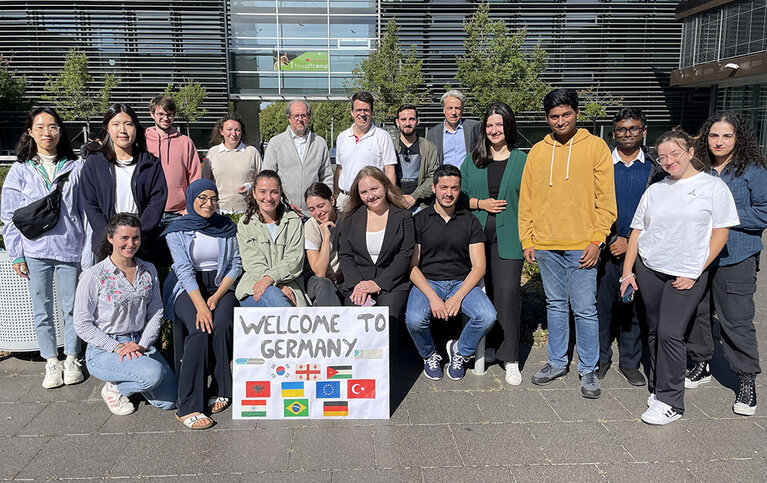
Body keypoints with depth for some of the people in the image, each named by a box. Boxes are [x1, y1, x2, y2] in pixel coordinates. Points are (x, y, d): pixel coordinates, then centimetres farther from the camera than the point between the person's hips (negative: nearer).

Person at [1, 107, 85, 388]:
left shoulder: (75, 169, 5)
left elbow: (86, 210, 7)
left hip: (69, 249, 0)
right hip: (35, 251, 1)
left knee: (72, 308, 6)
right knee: (42, 311, 8)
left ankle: (71, 359, 21)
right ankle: (51, 362, 21)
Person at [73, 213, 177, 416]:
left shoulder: (149, 271, 4)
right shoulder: (94, 276, -10)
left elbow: (156, 313, 6)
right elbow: (82, 325, -9)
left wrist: (142, 344, -9)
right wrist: (117, 347, -17)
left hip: (140, 343, 5)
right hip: (103, 349, -5)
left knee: (169, 400, -6)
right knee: (153, 373, -32)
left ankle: (132, 380, 23)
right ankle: (114, 389, 1)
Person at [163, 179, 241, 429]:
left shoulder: (227, 227, 10)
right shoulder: (177, 230, 3)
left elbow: (236, 264, 6)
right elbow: (184, 270, -7)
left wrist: (216, 297, -9)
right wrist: (200, 305, -21)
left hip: (221, 287, 2)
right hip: (187, 289, -2)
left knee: (222, 326, -30)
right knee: (200, 330, -30)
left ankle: (220, 391, -16)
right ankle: (188, 407, -29)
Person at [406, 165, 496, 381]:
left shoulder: (470, 221, 6)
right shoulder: (419, 220, 1)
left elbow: (479, 266, 1)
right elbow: (412, 267, -3)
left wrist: (458, 297, -14)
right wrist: (432, 297, -17)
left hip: (462, 283, 2)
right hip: (427, 282, -1)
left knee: (487, 317, -25)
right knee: (414, 320, -30)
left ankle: (460, 351, 7)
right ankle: (429, 355, 5)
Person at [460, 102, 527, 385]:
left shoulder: (521, 160, 5)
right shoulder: (473, 160, 11)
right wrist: (480, 203, -6)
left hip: (507, 237, -2)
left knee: (507, 293, -8)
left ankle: (510, 359, 0)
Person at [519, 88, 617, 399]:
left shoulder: (595, 147, 1)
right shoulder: (538, 151, 10)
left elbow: (605, 198, -2)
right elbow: (527, 199, 11)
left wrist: (597, 239, -9)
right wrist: (526, 239, 5)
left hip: (581, 245, -3)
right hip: (545, 245, 4)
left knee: (585, 309, 1)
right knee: (555, 305, 14)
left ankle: (589, 370, 15)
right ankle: (557, 362, 27)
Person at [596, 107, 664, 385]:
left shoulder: (656, 170, 5)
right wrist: (609, 239, -7)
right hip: (605, 248, 0)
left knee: (635, 307, 8)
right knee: (601, 304, 4)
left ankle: (630, 362, 21)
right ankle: (600, 357, 20)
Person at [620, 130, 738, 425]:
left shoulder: (713, 187, -1)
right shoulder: (655, 190, 10)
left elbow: (720, 233, -3)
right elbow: (637, 231, 11)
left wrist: (695, 272, -9)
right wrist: (627, 272, 6)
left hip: (687, 275, -4)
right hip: (648, 269, 4)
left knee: (670, 333, -9)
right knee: (655, 332, 10)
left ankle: (670, 402, 2)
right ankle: (658, 389, 24)